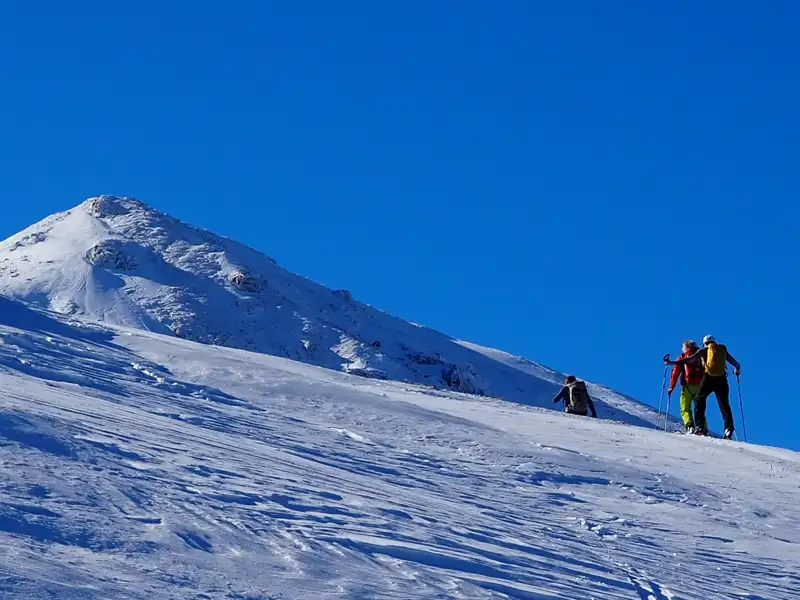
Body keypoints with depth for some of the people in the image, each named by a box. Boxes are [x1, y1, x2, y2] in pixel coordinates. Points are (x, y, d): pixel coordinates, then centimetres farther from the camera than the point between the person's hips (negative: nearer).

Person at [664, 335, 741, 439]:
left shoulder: (703, 350, 11)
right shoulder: (723, 350, 19)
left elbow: (689, 359, 3)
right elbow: (734, 362, 28)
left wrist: (672, 362, 5)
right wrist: (737, 369, 51)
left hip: (708, 378, -2)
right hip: (721, 380, 2)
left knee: (699, 400, 9)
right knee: (724, 404, 7)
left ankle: (699, 426, -4)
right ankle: (729, 427, -9)